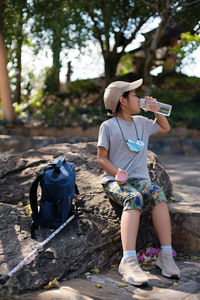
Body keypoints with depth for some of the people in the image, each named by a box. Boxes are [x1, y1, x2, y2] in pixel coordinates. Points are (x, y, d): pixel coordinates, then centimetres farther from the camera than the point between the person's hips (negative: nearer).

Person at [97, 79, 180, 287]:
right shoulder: (108, 126, 3)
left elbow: (166, 128, 36)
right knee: (134, 198, -38)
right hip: (114, 181, -4)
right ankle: (128, 261, -48)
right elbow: (102, 158, 0)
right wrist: (118, 174, -17)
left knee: (157, 193, -31)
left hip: (140, 179, 4)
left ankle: (166, 256, -34)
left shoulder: (142, 123, 18)